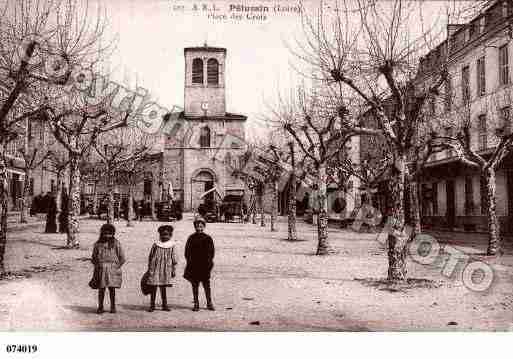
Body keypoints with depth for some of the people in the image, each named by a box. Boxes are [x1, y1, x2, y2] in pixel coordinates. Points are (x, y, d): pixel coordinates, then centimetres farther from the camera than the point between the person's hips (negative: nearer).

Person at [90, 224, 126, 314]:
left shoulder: (116, 243, 1)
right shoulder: (97, 244, 6)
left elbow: (122, 258, 4)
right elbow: (93, 258, 17)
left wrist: (117, 267, -3)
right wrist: (97, 266, 5)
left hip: (112, 269, -1)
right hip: (101, 269, 1)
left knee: (112, 288, 3)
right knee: (101, 289, 0)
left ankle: (113, 307, 14)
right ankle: (100, 307, 11)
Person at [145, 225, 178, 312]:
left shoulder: (172, 246, 2)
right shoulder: (155, 245, 0)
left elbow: (174, 259, 5)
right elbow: (150, 257, 6)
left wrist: (174, 270, 3)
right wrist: (149, 269, 4)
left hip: (166, 270, 1)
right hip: (155, 268, 0)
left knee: (163, 287, 7)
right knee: (153, 287, 0)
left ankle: (164, 305, 17)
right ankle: (152, 305, 9)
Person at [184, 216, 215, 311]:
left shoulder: (208, 238, 3)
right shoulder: (191, 238, 5)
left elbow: (212, 252, 5)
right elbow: (187, 252, 7)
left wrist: (210, 262, -4)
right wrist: (188, 262, -1)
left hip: (205, 265, -1)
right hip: (194, 266, 1)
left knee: (207, 285, 2)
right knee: (195, 285, 6)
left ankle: (209, 303, 13)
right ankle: (196, 304, 14)